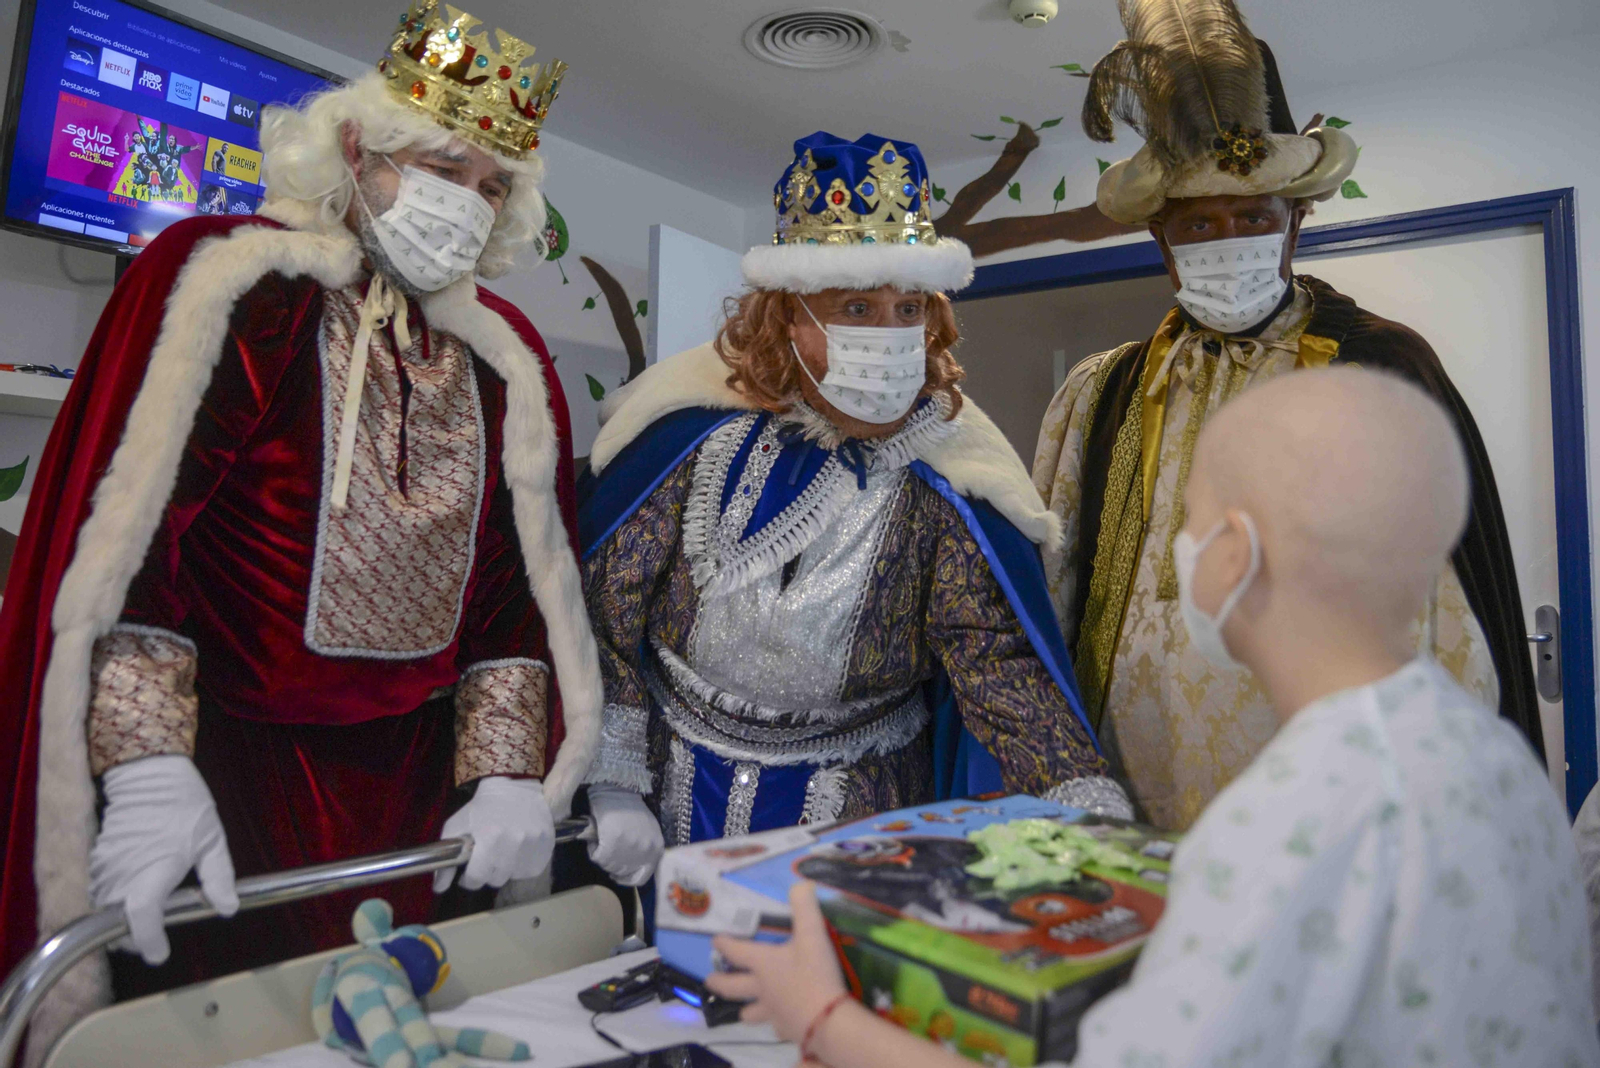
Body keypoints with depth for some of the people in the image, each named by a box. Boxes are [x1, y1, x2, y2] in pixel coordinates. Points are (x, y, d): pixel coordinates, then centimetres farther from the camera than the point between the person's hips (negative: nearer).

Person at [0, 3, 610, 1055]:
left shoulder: (505, 356, 7)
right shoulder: (227, 285, -6)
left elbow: (523, 581, 4)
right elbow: (125, 531, -12)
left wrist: (508, 774, -3)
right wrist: (149, 765, -21)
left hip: (422, 789, 4)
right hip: (227, 776, -4)